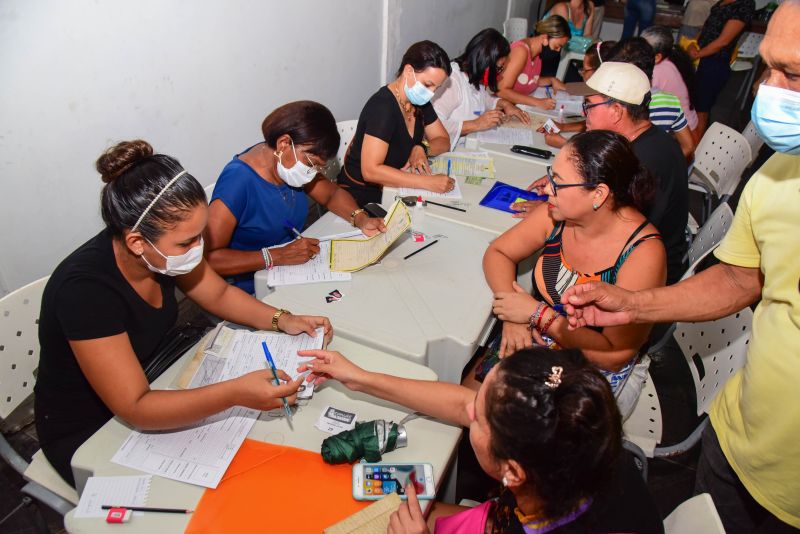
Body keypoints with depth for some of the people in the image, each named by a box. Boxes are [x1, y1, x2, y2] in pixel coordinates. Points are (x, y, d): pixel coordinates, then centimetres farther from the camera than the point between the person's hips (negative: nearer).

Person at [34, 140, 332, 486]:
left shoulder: (162, 246, -16)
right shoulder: (84, 289, -35)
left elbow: (220, 295, -1)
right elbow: (135, 409, -35)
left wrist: (282, 320, -17)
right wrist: (236, 393, -47)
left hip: (149, 387, 6)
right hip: (85, 435, -6)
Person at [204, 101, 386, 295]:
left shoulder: (291, 162, -2)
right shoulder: (238, 181, -23)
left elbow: (333, 194, 12)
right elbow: (206, 257, -27)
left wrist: (361, 219, -7)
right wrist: (277, 256, -30)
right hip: (253, 291, -7)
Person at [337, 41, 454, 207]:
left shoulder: (419, 101, 3)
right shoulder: (383, 106, -23)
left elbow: (443, 141, 10)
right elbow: (370, 170, -30)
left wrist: (421, 149, -14)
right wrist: (427, 182, -34)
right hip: (361, 196, -8)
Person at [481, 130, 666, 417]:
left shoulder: (643, 253, -23)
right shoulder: (557, 214, -10)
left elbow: (615, 355, -22)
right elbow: (497, 252, -1)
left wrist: (539, 314, -26)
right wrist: (512, 309, -18)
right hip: (531, 340, 5)